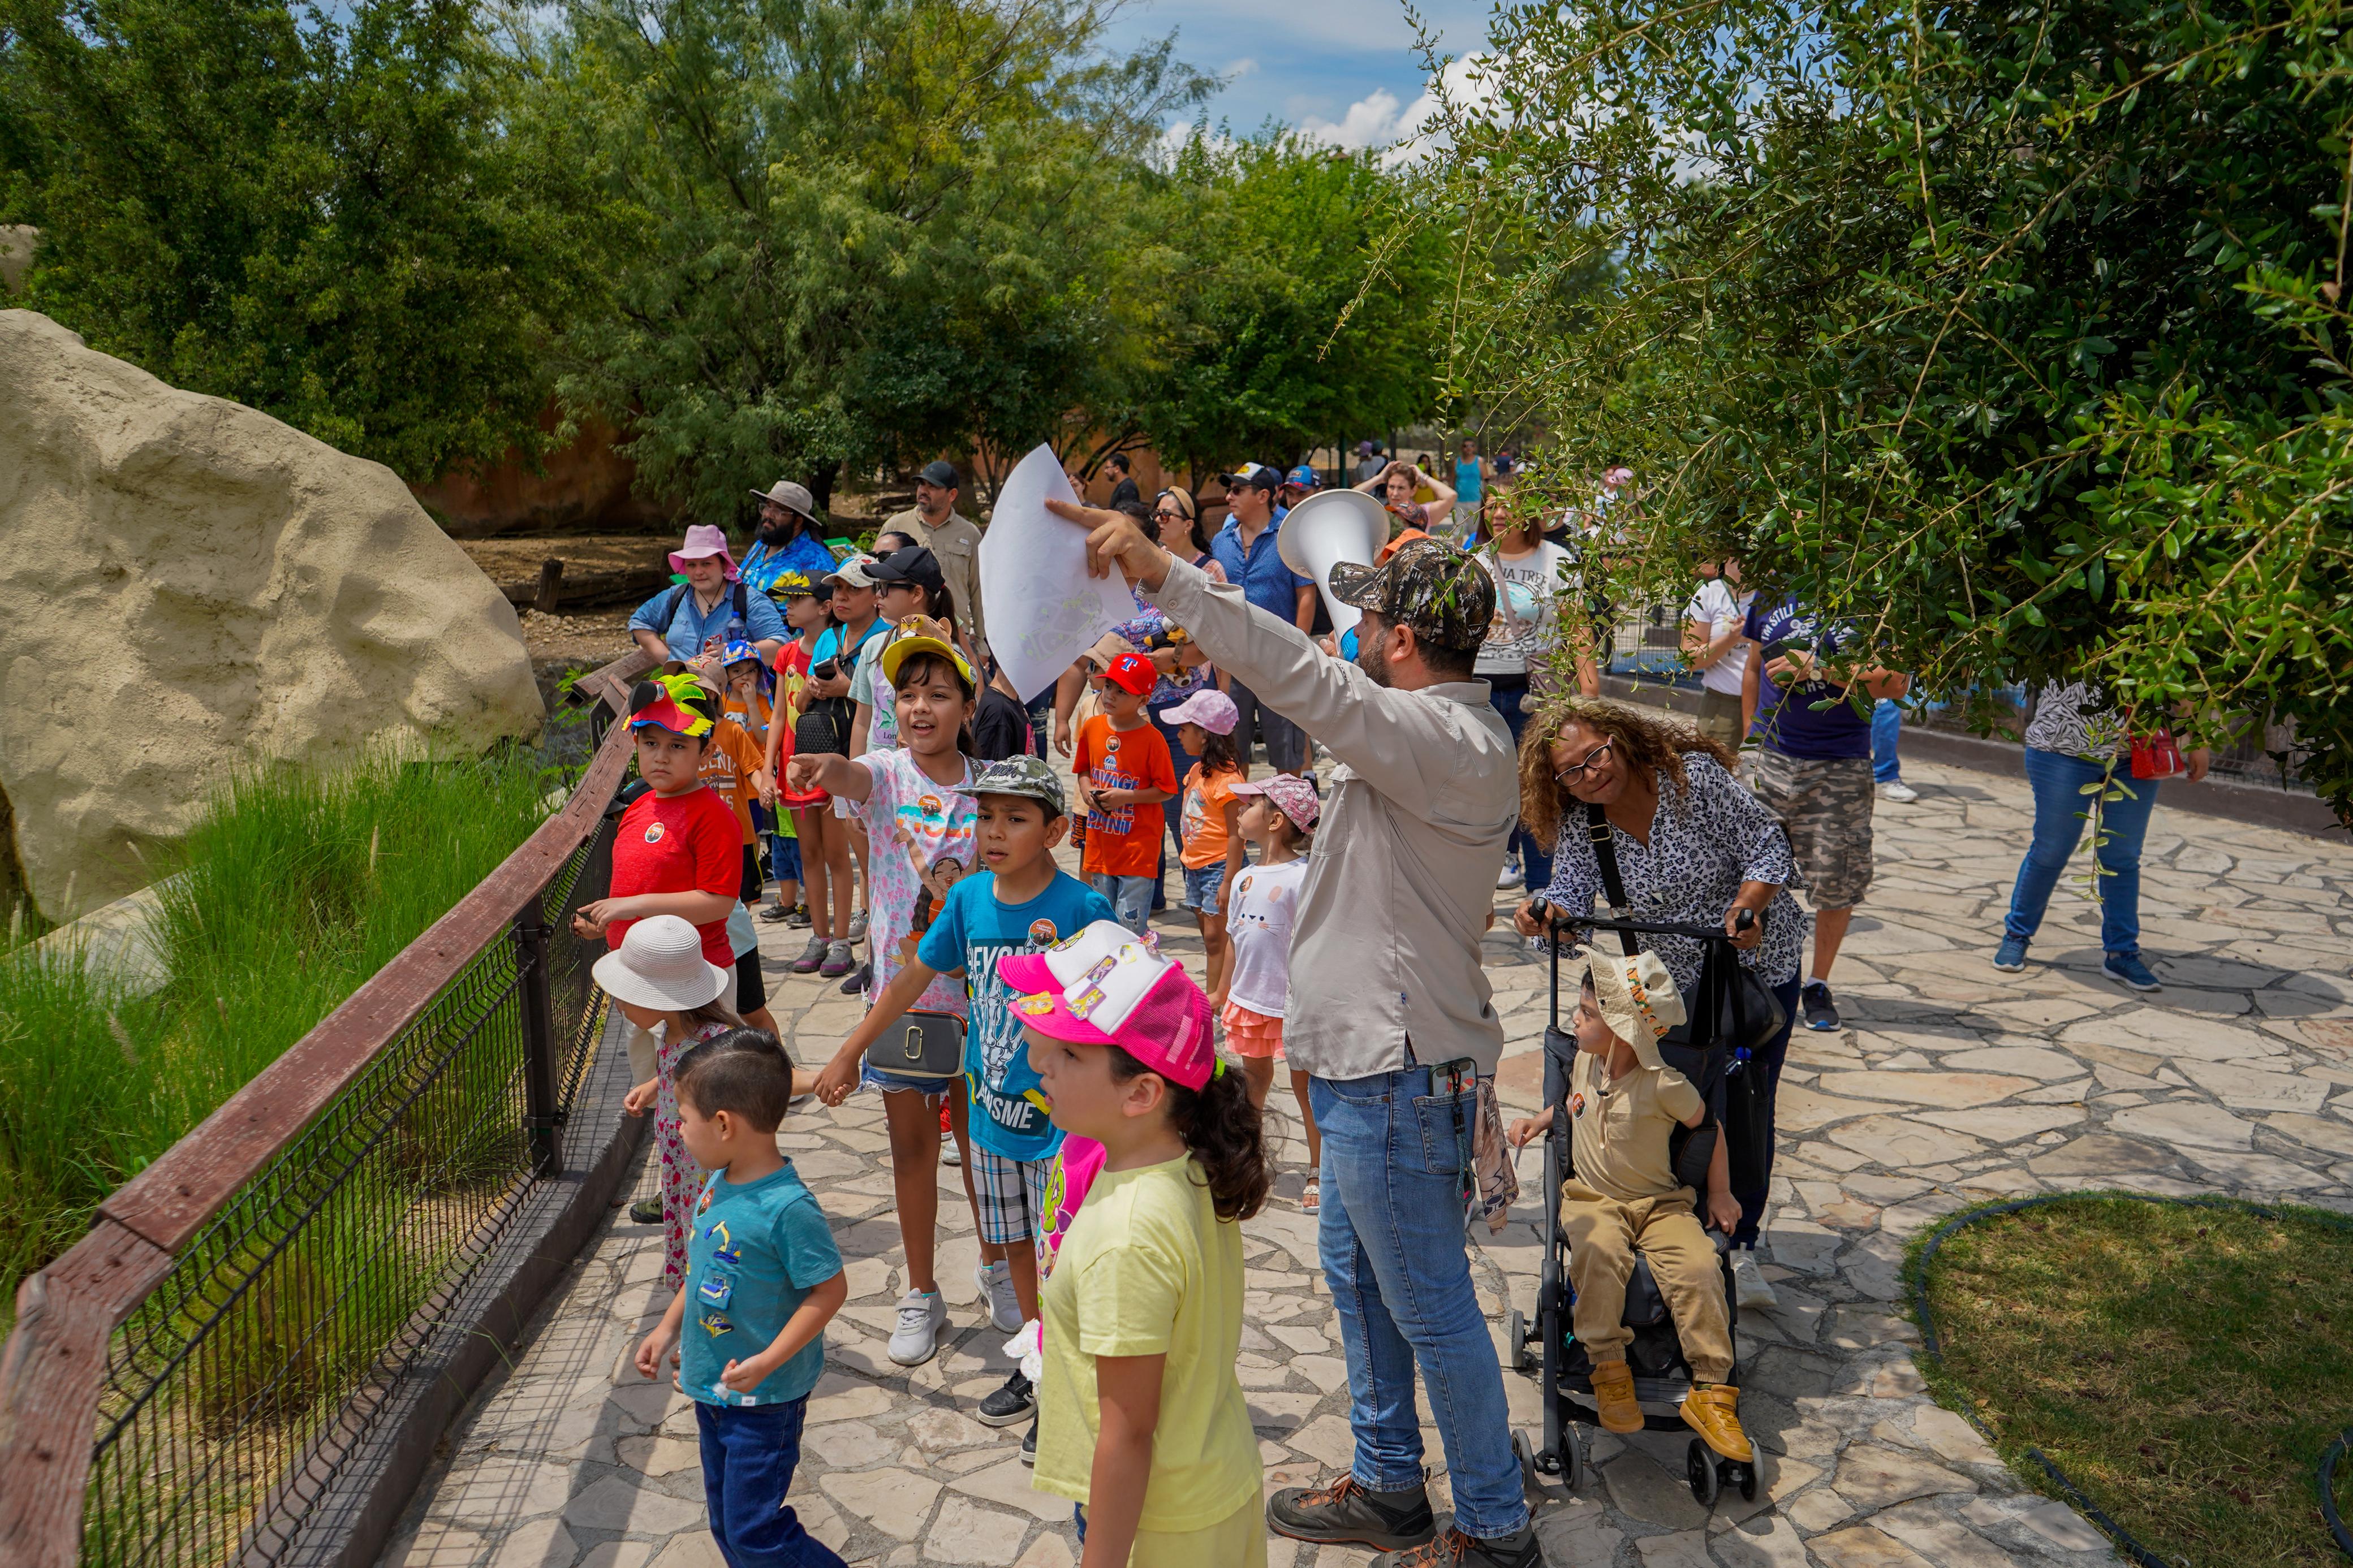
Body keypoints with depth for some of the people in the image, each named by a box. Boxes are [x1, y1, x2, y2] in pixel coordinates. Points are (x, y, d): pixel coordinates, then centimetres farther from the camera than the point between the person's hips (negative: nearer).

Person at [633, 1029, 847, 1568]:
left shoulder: (787, 1208, -29)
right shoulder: (719, 1183, -2)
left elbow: (830, 1289, -24)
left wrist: (767, 1361, -25)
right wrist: (668, 1328, 17)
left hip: (764, 1401, -9)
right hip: (712, 1385, 9)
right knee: (725, 1522, 21)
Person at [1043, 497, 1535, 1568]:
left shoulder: (1446, 742, -24)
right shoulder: (1441, 731, 7)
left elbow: (1303, 677, -36)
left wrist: (1160, 573, -39)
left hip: (1397, 1071, -11)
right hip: (1372, 1058, 11)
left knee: (1430, 1307, 4)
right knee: (1356, 1273, 22)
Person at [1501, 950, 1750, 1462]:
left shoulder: (1664, 1085, -15)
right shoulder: (1583, 1062, 1)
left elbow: (1706, 1125, 1)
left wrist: (1718, 1192, 3)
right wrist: (1539, 1121, 13)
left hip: (1659, 1203, -2)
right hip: (1590, 1199, 3)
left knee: (1698, 1271, -27)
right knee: (1599, 1253, -32)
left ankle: (1711, 1392, -14)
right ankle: (1609, 1370, -19)